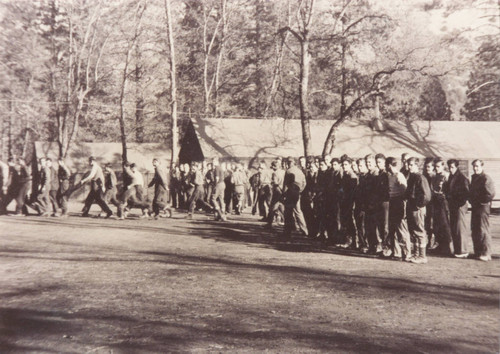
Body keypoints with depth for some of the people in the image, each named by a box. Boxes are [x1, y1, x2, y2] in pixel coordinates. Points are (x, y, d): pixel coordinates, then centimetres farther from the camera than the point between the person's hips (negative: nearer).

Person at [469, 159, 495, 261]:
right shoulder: (473, 178, 15)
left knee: (483, 231, -5)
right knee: (475, 230, 11)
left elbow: (490, 195, -17)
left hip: (483, 206, -9)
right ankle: (478, 252, 20)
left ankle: (486, 254, 2)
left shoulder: (486, 179, -12)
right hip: (475, 207, 9)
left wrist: (478, 200, -12)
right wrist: (472, 200, 7)